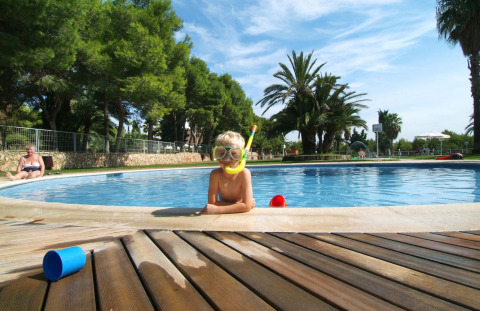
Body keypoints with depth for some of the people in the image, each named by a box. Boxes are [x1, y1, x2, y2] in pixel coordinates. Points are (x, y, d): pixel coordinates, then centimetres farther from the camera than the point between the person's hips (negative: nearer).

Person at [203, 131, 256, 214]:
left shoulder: (244, 173, -21)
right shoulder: (215, 174, -16)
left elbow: (247, 206, -26)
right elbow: (212, 202, -19)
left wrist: (217, 209, -29)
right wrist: (238, 205, -24)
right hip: (223, 217, 1)